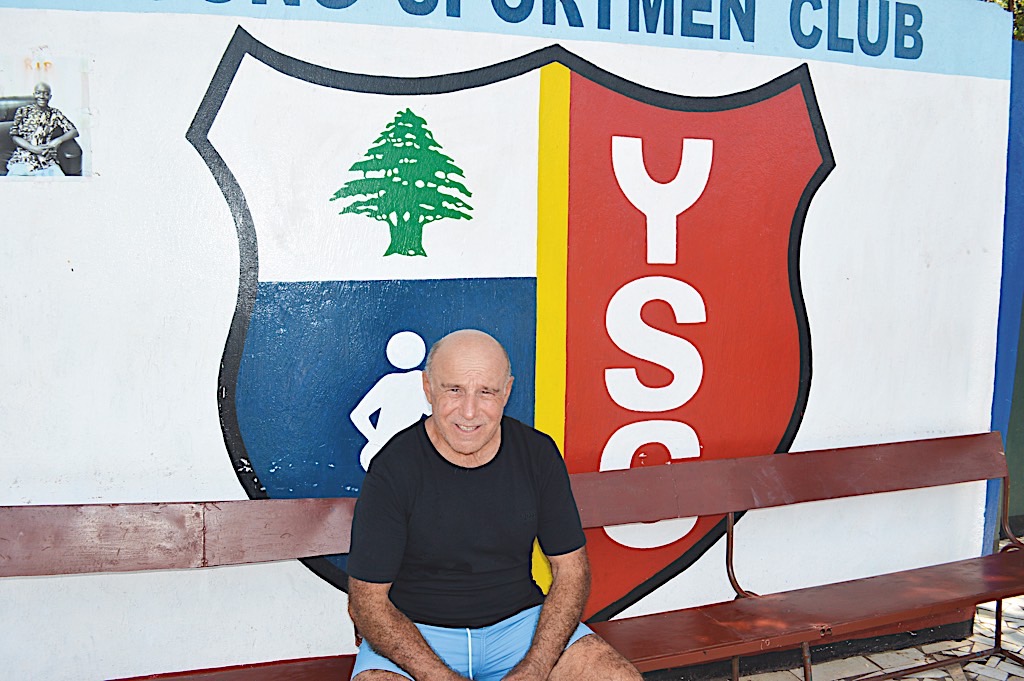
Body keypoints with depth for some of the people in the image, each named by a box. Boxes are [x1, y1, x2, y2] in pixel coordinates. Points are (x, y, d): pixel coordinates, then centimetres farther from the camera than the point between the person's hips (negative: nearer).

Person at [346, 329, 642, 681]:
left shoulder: (537, 453, -3)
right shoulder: (393, 470, -13)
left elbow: (572, 570, 2)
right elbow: (367, 601, -11)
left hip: (518, 622, 3)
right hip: (416, 633, -2)